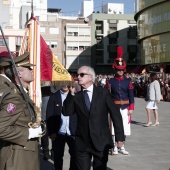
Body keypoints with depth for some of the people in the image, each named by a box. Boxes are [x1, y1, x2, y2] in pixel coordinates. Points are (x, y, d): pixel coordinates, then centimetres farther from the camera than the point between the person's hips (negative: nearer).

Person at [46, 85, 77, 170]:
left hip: (73, 132, 1)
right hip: (58, 133, 0)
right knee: (58, 155, 8)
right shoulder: (54, 97, 2)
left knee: (75, 154, 2)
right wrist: (51, 132, -7)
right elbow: (49, 115, -1)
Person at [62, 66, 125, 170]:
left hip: (101, 141, -2)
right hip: (82, 143, 2)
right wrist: (71, 94, -14)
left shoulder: (103, 93, -2)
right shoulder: (76, 97, 5)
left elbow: (115, 114, -2)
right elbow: (66, 112, -5)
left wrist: (119, 137, -5)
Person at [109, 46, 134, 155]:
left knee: (124, 128, 6)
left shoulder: (128, 81, 5)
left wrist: (131, 108, -2)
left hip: (125, 107, 2)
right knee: (114, 128, 0)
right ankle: (115, 147, 11)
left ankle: (122, 147, 21)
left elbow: (131, 96, 3)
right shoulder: (111, 81, 0)